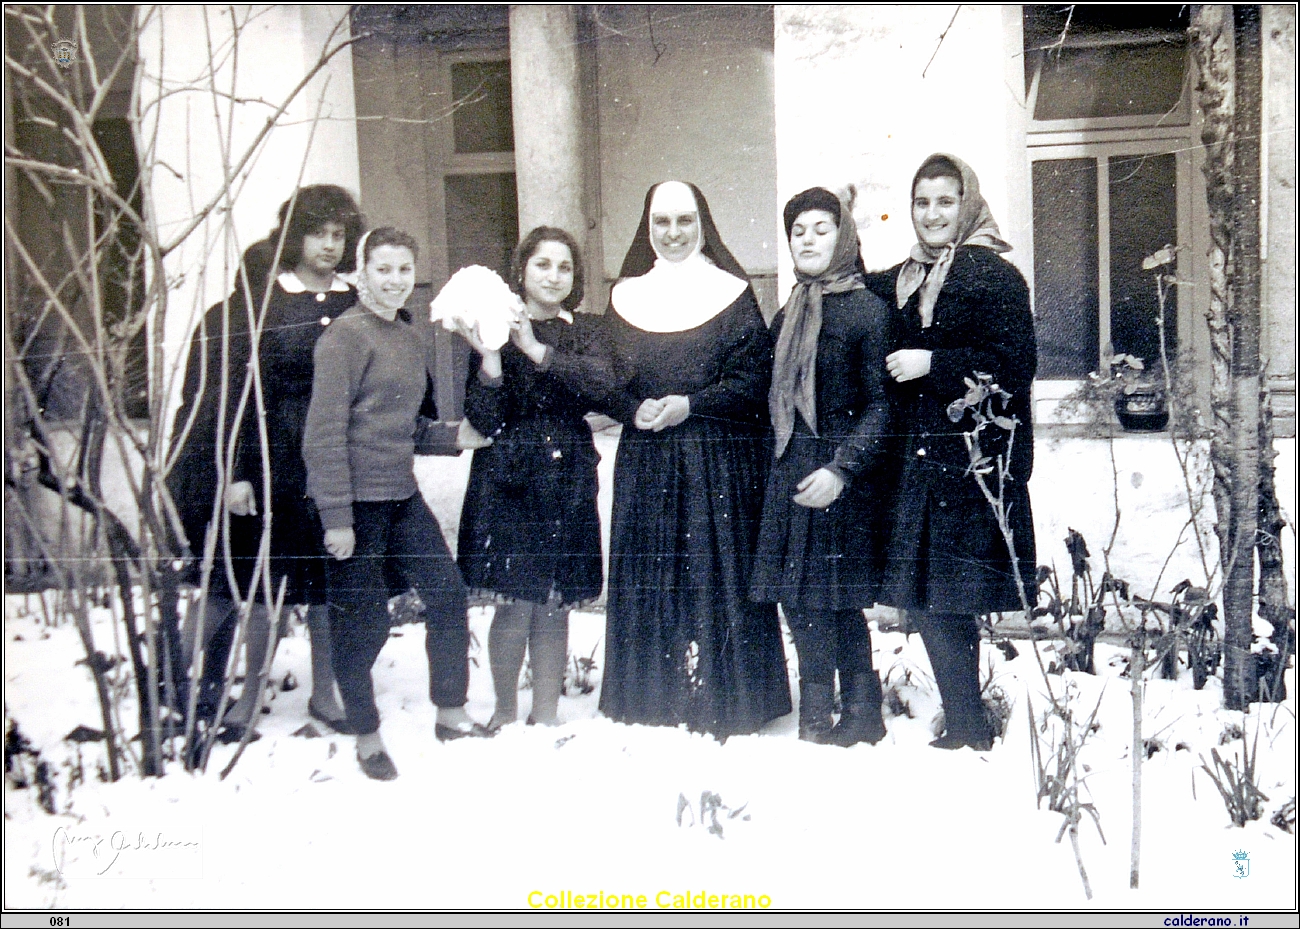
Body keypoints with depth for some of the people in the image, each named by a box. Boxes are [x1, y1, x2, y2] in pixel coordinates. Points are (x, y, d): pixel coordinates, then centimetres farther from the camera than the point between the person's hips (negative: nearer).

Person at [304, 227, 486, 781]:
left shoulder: (417, 333, 10)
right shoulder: (345, 335, -12)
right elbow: (325, 430, -16)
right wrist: (336, 516, -18)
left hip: (402, 493, 7)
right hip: (355, 499, -7)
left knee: (448, 593, 8)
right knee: (362, 621, 2)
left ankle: (450, 714, 25)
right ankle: (367, 740, 20)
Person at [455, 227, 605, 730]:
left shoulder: (586, 332, 8)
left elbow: (603, 385, -13)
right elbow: (484, 419, -7)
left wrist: (537, 351, -19)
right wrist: (490, 357, -21)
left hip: (567, 483, 3)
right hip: (509, 481, -2)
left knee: (555, 605, 7)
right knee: (515, 604, -2)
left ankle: (545, 714, 20)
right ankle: (505, 711, 17)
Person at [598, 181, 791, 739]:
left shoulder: (733, 296, 3)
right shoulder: (626, 298, 11)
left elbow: (754, 378, -4)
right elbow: (605, 383, 9)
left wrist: (691, 405, -16)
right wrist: (635, 409, -11)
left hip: (720, 463, -3)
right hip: (645, 466, 3)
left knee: (719, 576, -2)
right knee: (648, 582, 3)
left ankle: (722, 708, 8)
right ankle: (652, 706, 14)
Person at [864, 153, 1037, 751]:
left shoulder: (994, 275, -6)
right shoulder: (902, 279, 15)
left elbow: (1016, 364, -13)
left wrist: (934, 364, -16)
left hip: (973, 458, -7)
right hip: (918, 459, 7)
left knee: (943, 595, -4)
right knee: (933, 599, 9)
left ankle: (969, 731, 11)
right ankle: (966, 726, 22)